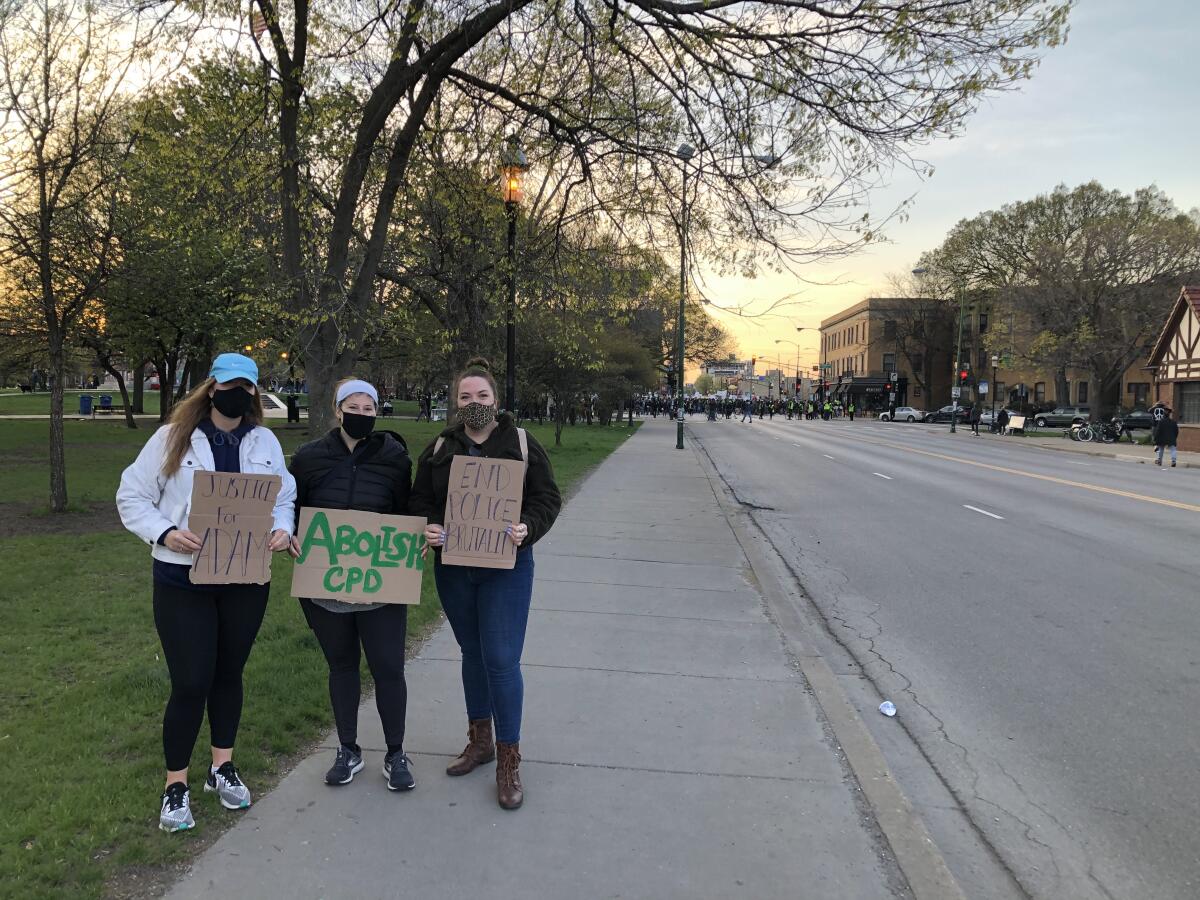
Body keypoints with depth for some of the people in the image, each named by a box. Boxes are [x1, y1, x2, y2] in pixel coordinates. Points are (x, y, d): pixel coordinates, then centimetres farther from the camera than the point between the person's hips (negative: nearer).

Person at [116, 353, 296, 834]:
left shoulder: (265, 442, 4)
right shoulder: (172, 438, -5)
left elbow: (284, 498, 12)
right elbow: (132, 497, -1)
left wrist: (281, 529, -9)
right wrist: (166, 533, -18)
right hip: (183, 579, -3)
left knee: (229, 673, 16)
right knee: (190, 683, -3)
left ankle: (223, 767, 33)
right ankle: (175, 785, 17)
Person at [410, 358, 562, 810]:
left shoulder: (521, 443, -4)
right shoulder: (440, 448, 5)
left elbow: (548, 498, -5)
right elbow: (419, 498, 8)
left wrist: (528, 528, -23)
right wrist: (429, 526, -13)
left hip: (506, 567, -4)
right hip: (453, 567, 4)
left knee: (501, 660, -6)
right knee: (472, 653, 17)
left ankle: (509, 761, 8)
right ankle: (479, 741, 34)